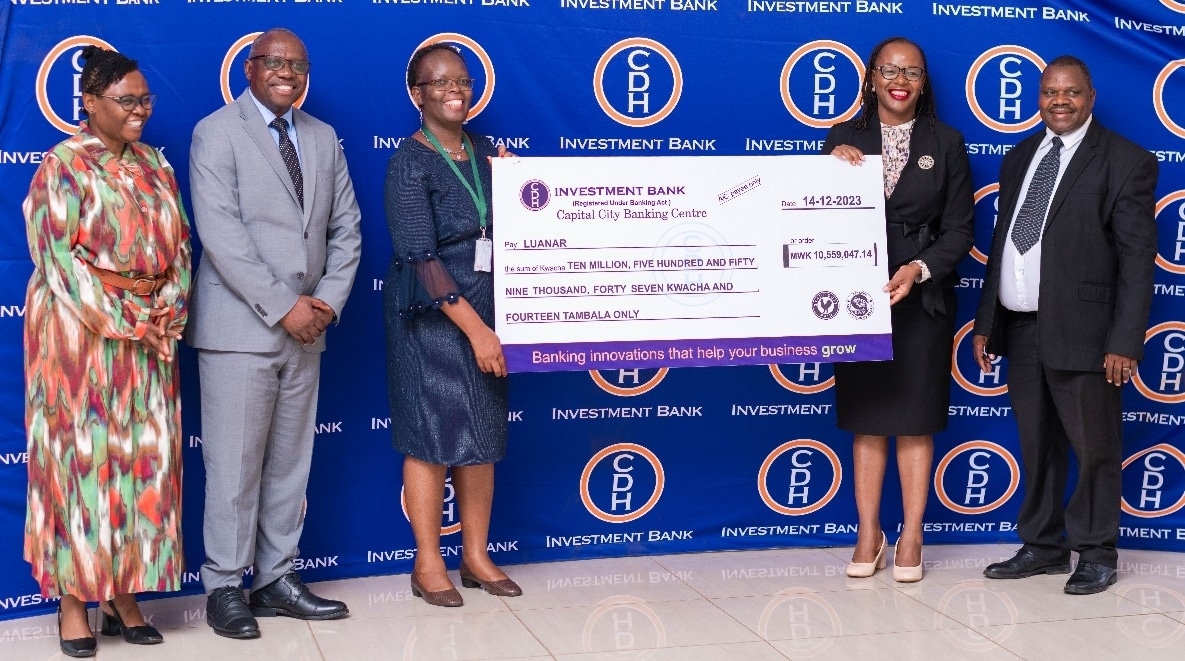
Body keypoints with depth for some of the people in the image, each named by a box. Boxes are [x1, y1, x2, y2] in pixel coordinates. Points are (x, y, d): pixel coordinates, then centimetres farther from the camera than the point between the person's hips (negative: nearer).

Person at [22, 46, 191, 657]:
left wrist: (169, 306, -6)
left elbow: (178, 243, 11)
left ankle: (123, 593, 13)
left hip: (151, 332, 5)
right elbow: (58, 256, -11)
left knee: (143, 457, 5)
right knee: (80, 455, -2)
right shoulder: (63, 165, -5)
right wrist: (120, 320, -15)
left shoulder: (154, 164, 12)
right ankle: (73, 599, 6)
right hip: (81, 333, -5)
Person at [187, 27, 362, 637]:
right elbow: (220, 234, -14)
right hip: (240, 328, -6)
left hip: (306, 327, 6)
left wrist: (329, 300, -3)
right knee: (234, 464, -2)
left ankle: (276, 580, 19)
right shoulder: (216, 133, -4)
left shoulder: (324, 139, 14)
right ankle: (224, 587, 9)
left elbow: (345, 227, 13)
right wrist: (283, 307, -17)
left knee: (291, 462, 10)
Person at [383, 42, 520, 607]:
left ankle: (476, 556, 20)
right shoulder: (409, 163, -11)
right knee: (433, 435, -1)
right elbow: (419, 257, -18)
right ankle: (428, 565, 11)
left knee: (482, 434, 9)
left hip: (486, 311, 6)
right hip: (431, 317, -6)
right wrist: (475, 328, -22)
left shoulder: (486, 153, 8)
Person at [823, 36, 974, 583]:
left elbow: (959, 229, 0)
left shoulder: (946, 144, 3)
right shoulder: (844, 139, 4)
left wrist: (920, 269, -15)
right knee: (866, 420, 7)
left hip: (921, 299, -1)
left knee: (915, 421, 5)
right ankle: (868, 535, 17)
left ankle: (911, 538, 14)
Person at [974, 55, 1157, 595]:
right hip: (1020, 328, 6)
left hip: (1081, 332, -6)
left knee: (1094, 447, 3)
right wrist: (986, 323, 11)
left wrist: (1125, 342, -16)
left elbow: (1137, 258, -10)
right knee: (1037, 446, 15)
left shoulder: (1125, 162, -5)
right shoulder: (1020, 158, 14)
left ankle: (1096, 553, 18)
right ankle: (1043, 546, 27)